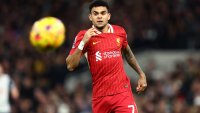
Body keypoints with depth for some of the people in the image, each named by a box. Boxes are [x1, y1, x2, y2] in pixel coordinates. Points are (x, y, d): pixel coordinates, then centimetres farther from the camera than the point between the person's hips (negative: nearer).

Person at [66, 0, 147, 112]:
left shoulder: (120, 32, 6)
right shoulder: (84, 36, -3)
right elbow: (70, 66, -10)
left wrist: (141, 74, 25)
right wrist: (83, 42, -19)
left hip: (123, 91, 1)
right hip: (100, 94, -1)